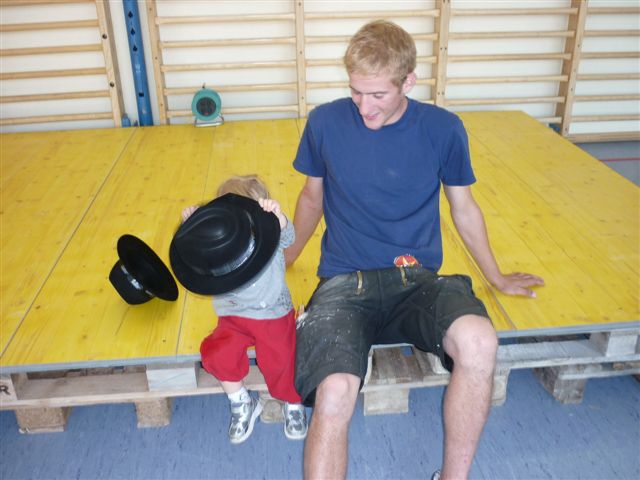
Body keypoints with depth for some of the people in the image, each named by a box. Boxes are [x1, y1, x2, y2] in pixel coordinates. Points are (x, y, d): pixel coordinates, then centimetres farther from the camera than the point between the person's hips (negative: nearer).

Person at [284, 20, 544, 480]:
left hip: (417, 279, 1)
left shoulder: (443, 129, 1)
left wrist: (497, 277, 23)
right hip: (344, 283, 0)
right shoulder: (325, 122, 0)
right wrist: (287, 256, 27)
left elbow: (463, 207, 15)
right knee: (334, 396, -30)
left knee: (479, 340, -32)